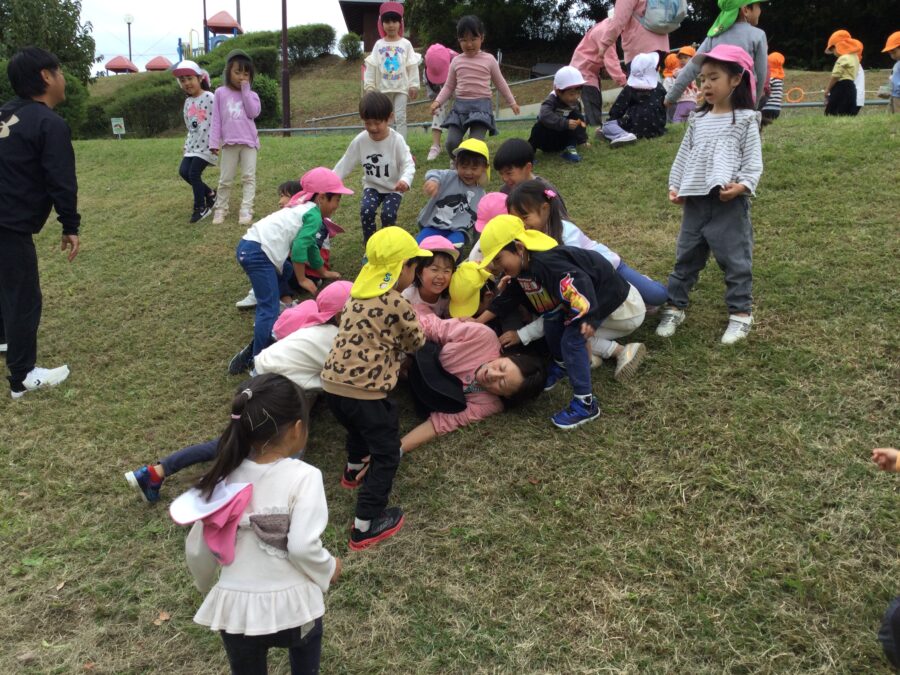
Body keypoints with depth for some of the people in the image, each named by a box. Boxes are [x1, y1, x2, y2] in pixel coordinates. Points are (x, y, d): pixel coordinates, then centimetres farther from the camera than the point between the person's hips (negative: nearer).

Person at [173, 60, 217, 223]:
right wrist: (187, 144, 15)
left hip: (206, 144, -8)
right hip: (193, 144, 8)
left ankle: (200, 208, 5)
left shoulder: (210, 98, -11)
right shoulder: (187, 102, 12)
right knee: (184, 171, -1)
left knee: (194, 174, -10)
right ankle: (209, 193, 18)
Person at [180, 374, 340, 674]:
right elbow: (303, 547, -24)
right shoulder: (303, 476, -17)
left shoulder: (224, 477, -3)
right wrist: (329, 569, -3)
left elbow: (197, 548, 3)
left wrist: (208, 584, 24)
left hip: (235, 606, 3)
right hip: (292, 605, -3)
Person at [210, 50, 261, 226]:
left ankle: (246, 210, 1)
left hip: (248, 142, 0)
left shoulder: (251, 95, 6)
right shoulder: (221, 93, 5)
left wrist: (245, 90, -10)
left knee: (249, 177, -2)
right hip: (229, 143, 0)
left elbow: (254, 113, -13)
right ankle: (220, 210, 18)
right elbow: (216, 119, 4)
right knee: (225, 180, 7)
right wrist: (214, 142, -1)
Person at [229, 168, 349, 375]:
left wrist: (324, 272, 48)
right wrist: (302, 280, -2)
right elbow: (299, 247, -13)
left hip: (249, 246, 10)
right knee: (269, 309, -15)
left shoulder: (305, 208, 26)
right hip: (258, 253, -10)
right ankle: (256, 359, -19)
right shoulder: (314, 215, -4)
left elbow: (310, 246, 38)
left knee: (286, 271, 37)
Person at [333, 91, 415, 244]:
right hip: (372, 186, 2)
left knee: (388, 214, -24)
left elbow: (408, 164, -23)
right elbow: (345, 164, -1)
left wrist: (405, 180, -46)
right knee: (366, 210, -24)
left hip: (393, 188, -2)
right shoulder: (360, 140, -10)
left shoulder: (396, 140, -18)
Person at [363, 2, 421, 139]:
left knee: (400, 118, -6)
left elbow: (412, 66, -1)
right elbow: (371, 66, 3)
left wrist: (414, 85, -6)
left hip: (401, 87, -2)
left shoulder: (406, 44, 1)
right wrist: (369, 85, -2)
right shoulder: (379, 45, 4)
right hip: (383, 87, 2)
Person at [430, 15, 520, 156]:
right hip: (460, 105, 2)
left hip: (481, 105, -2)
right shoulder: (456, 61, 9)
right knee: (451, 143, -11)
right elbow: (449, 86, 14)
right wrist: (438, 101, -1)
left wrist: (512, 102, 18)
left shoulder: (489, 59, 4)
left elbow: (500, 83, 15)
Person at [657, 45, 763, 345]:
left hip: (730, 204, -5)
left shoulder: (745, 119, -3)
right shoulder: (697, 120, 12)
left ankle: (741, 313, 13)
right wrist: (675, 186, 5)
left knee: (735, 260, 3)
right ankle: (674, 307, 22)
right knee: (686, 257, 12)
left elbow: (753, 162, -7)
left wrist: (742, 186, -22)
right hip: (695, 202, 5)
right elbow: (683, 156, 15)